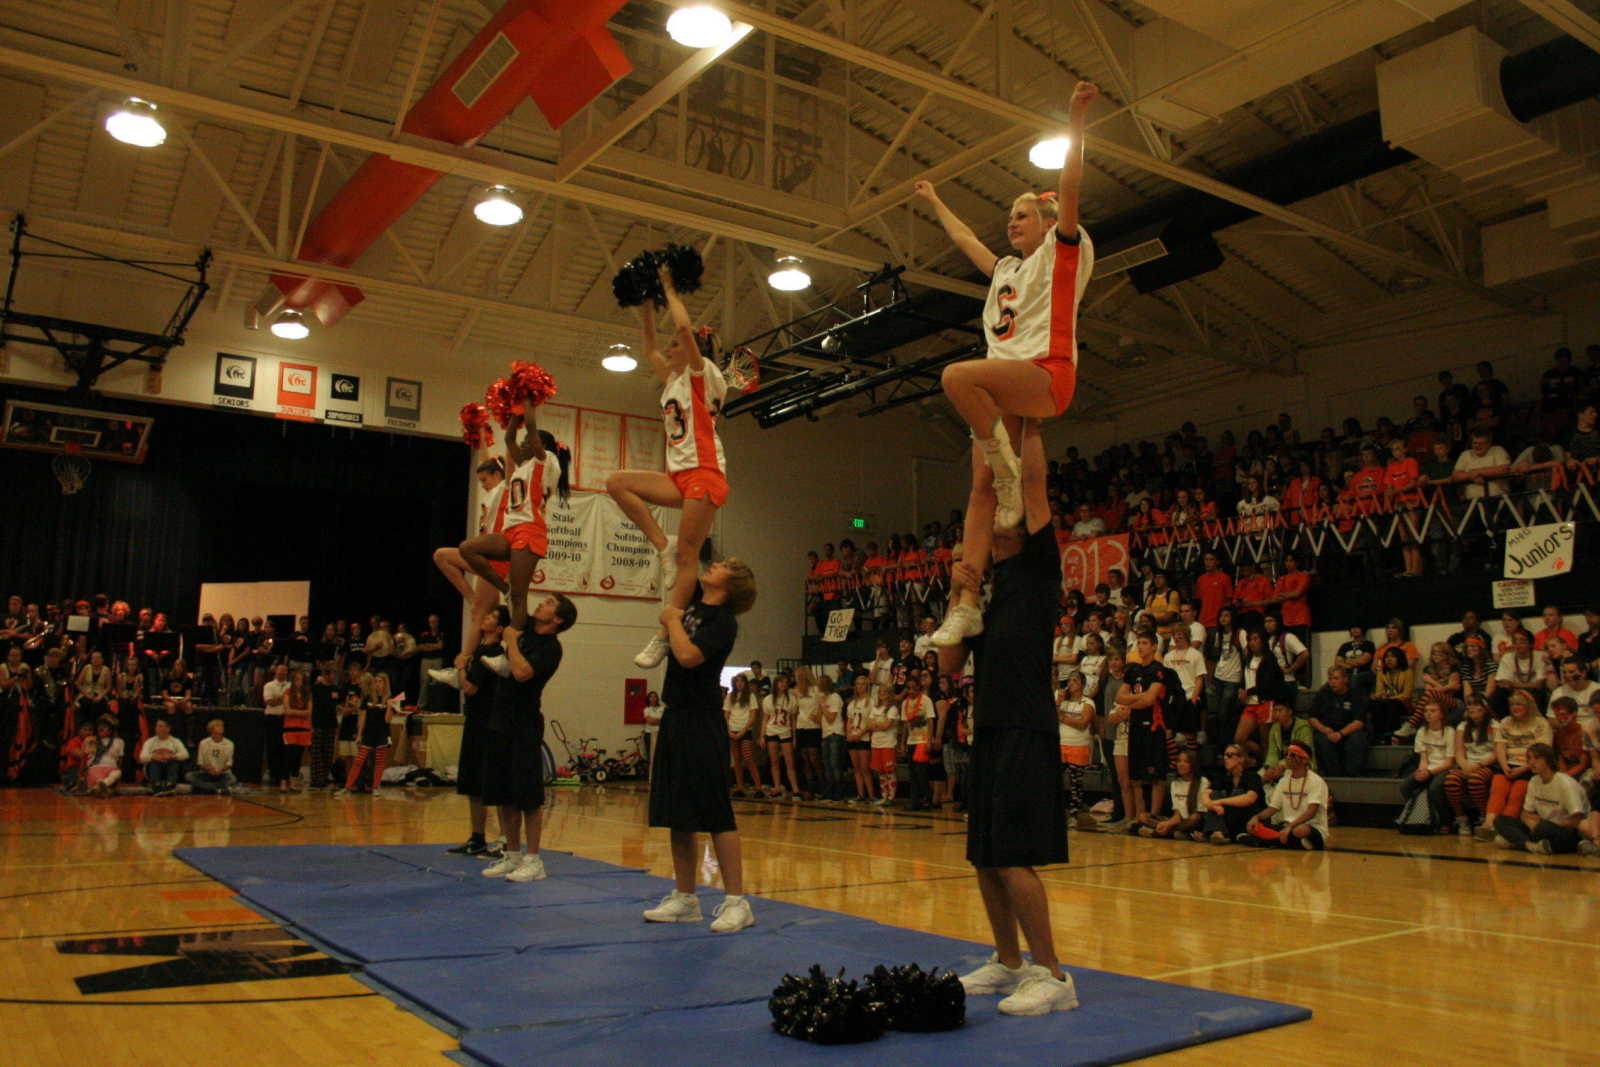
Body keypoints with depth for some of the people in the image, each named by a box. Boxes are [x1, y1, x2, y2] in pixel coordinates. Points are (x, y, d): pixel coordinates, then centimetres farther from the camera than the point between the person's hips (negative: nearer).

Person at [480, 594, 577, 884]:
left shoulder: (551, 647, -13)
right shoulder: (525, 626, 10)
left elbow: (522, 672, -27)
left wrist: (511, 641, -14)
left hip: (524, 726, -8)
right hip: (500, 721, 8)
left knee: (528, 797, -3)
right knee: (503, 795, 11)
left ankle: (533, 860, 4)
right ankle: (511, 856, 20)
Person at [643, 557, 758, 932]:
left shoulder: (724, 621, -11)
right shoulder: (693, 601, 12)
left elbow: (688, 655, -25)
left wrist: (673, 621, -11)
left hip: (702, 725, -8)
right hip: (675, 719, 9)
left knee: (715, 815, -6)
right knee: (677, 814, 12)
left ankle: (736, 902, 1)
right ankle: (684, 898, 21)